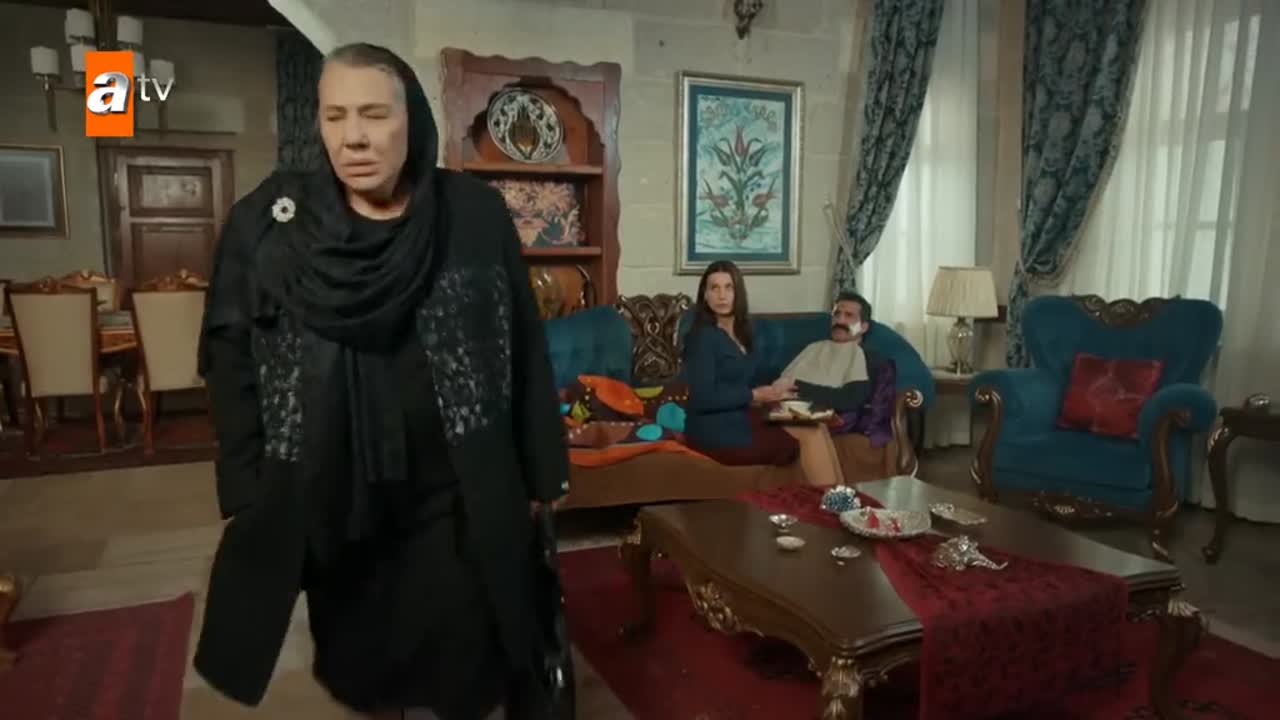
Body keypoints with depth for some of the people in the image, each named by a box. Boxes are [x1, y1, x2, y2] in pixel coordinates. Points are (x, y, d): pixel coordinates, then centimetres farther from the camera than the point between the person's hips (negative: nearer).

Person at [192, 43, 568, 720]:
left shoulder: (477, 215, -5)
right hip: (328, 502, 2)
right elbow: (231, 363, 2)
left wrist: (542, 476, 1)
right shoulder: (266, 221, -3)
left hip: (460, 497, -1)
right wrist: (244, 499, 0)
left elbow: (524, 351, -1)